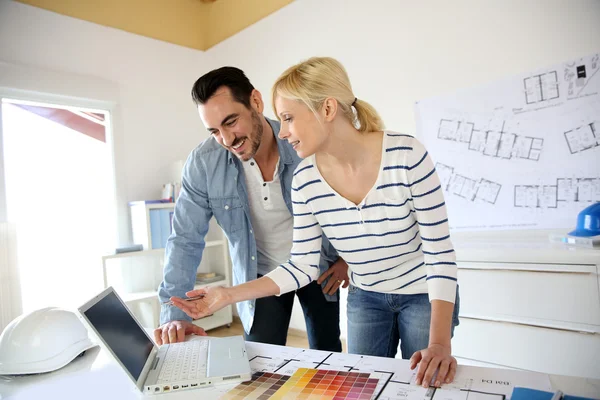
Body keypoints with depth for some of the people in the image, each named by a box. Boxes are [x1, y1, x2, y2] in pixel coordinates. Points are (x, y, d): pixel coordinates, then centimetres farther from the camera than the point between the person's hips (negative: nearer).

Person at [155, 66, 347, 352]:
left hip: (317, 267, 0)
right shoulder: (202, 163, -20)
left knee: (327, 358, 13)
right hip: (261, 275, 0)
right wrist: (174, 313, -22)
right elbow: (186, 239, -14)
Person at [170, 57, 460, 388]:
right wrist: (230, 294, -17)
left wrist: (440, 343, -29)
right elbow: (303, 265, -9)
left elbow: (440, 252, -21)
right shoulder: (304, 181, -16)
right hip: (364, 298, 3)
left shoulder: (406, 156, -27)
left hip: (423, 294, -2)